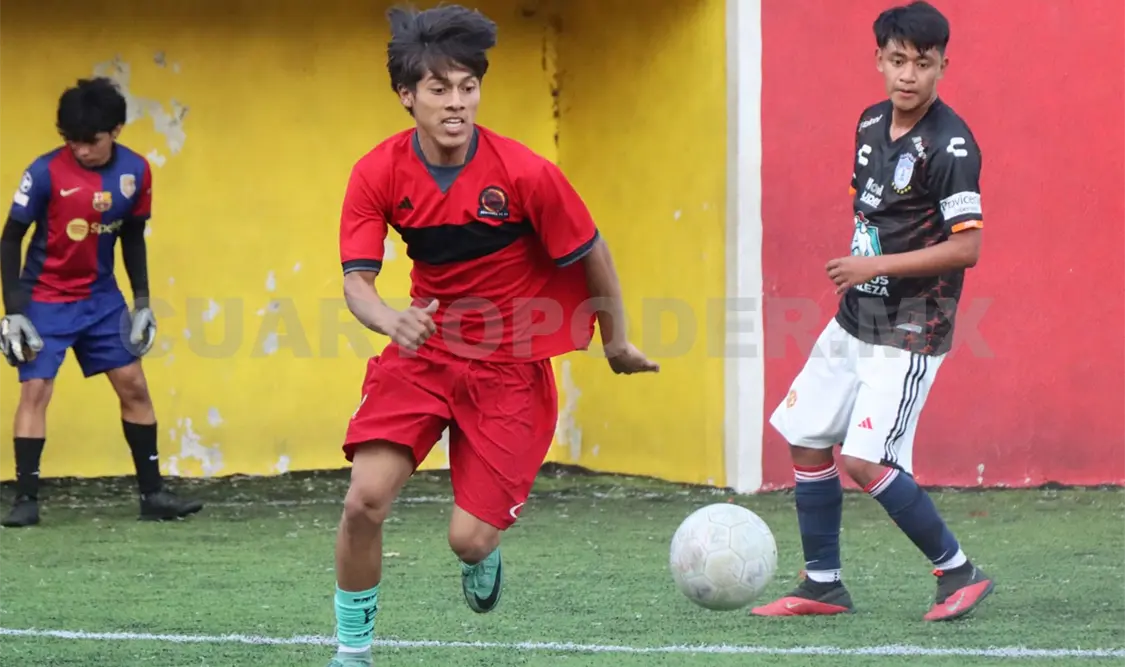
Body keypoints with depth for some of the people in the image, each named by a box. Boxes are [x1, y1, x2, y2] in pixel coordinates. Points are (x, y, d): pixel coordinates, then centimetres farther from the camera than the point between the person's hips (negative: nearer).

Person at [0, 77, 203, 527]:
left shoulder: (135, 171, -7)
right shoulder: (46, 173, -18)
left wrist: (142, 301, 5)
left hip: (102, 298, 4)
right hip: (46, 300, -4)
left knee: (133, 385, 4)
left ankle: (152, 492, 13)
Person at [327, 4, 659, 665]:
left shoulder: (526, 173, -19)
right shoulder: (378, 174, -10)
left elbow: (593, 255, -5)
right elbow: (358, 280, -11)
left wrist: (617, 343, 9)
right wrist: (392, 320, -35)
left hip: (511, 367, -2)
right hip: (423, 352, 2)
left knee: (471, 538, -8)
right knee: (365, 499, -17)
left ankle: (483, 559, 33)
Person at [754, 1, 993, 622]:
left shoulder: (950, 145, -18)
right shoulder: (871, 123, 5)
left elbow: (967, 247, -22)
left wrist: (876, 266, -23)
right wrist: (854, 275, 15)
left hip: (908, 335, -8)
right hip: (853, 321, 8)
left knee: (864, 461, -15)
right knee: (806, 441, 10)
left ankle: (958, 572, -2)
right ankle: (822, 584, 22)